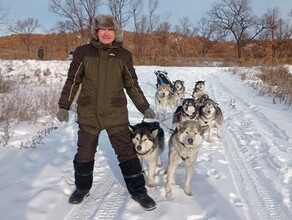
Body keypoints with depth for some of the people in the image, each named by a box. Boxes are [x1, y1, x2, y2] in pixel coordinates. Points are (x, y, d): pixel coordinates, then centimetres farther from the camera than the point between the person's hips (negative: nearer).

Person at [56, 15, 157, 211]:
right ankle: (82, 188, 36)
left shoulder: (123, 55, 0)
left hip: (116, 114, 0)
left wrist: (145, 107, 2)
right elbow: (73, 81, 4)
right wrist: (64, 106, 2)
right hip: (88, 114, 1)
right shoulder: (83, 52, -2)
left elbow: (132, 85, 5)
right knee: (84, 154, 13)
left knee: (127, 152, 3)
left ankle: (138, 191, 19)